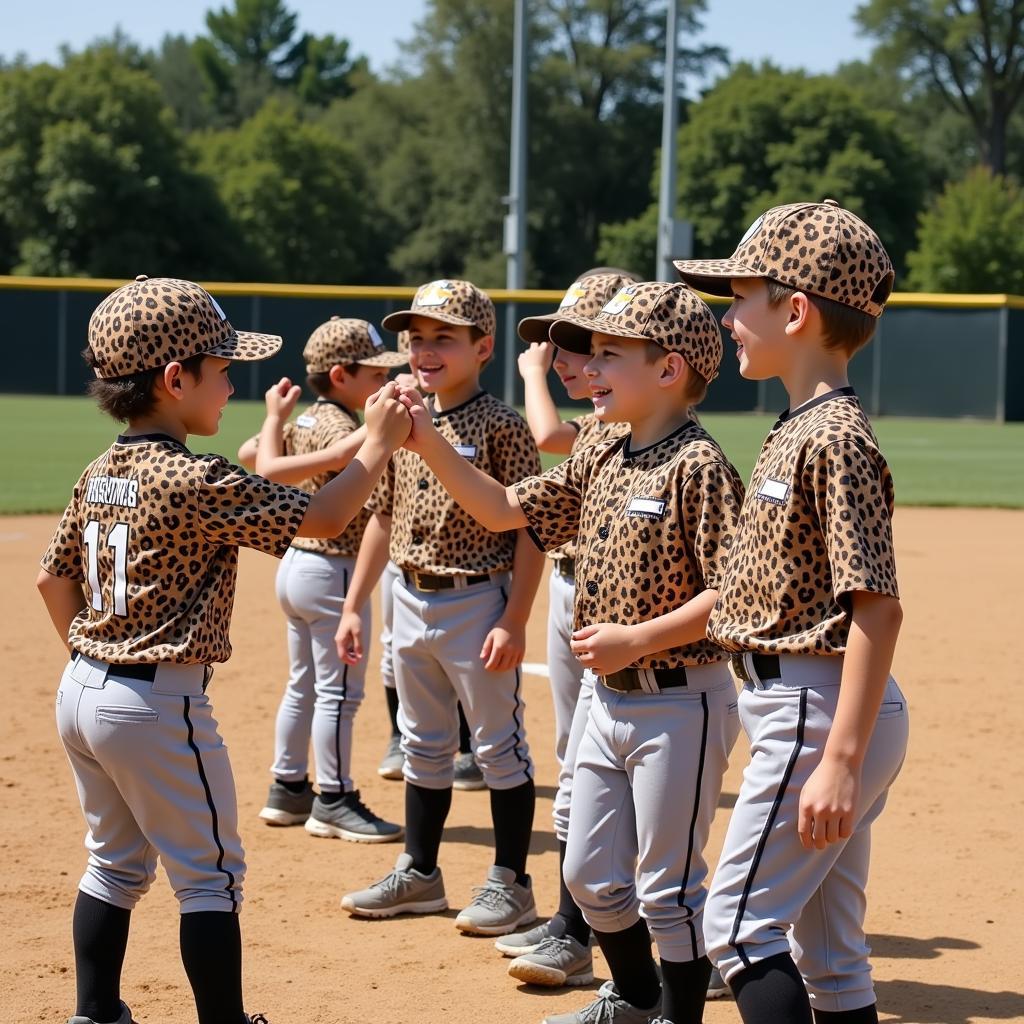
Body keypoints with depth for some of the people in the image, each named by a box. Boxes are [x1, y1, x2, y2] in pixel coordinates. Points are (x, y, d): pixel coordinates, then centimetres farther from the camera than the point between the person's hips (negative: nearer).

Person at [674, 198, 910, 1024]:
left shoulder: (835, 439, -17)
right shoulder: (799, 430, 13)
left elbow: (878, 607, -22)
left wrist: (840, 763, -26)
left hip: (820, 714, -10)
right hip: (802, 708, 10)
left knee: (738, 921, -9)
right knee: (828, 945, 13)